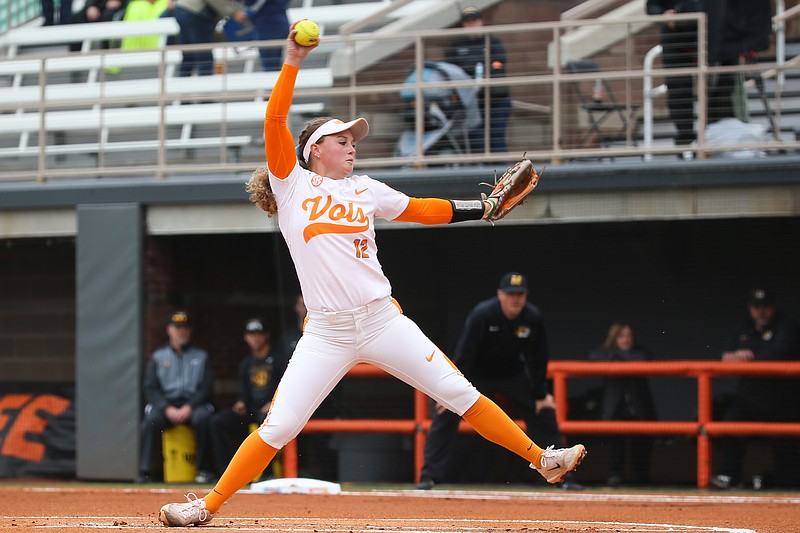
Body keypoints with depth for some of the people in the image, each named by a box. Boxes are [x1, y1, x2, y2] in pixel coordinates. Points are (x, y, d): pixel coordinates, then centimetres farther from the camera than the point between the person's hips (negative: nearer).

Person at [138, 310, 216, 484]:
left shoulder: (201, 356, 14)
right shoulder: (158, 357, 15)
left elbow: (207, 388, 5)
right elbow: (150, 388, 5)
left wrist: (189, 408, -12)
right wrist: (168, 409, -12)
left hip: (194, 403, 0)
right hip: (165, 403, 1)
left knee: (202, 417, -34)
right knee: (151, 420, -31)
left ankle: (204, 470, -25)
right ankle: (145, 471, -31)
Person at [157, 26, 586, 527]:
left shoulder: (365, 189, 15)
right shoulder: (292, 183, 5)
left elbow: (420, 209, 24)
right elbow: (275, 121, -6)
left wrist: (481, 208, 19)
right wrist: (293, 63, -12)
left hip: (383, 321, 3)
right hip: (327, 332, -3)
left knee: (459, 393, -1)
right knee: (278, 427, -8)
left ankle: (540, 458, 7)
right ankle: (209, 505, 4)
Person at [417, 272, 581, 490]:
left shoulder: (533, 318, -17)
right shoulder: (482, 314, -28)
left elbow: (538, 359, -6)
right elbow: (464, 355, -27)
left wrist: (541, 395, -6)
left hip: (514, 374, 3)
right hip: (477, 373, -3)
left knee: (544, 414, -4)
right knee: (446, 414, -18)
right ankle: (430, 476, -13)